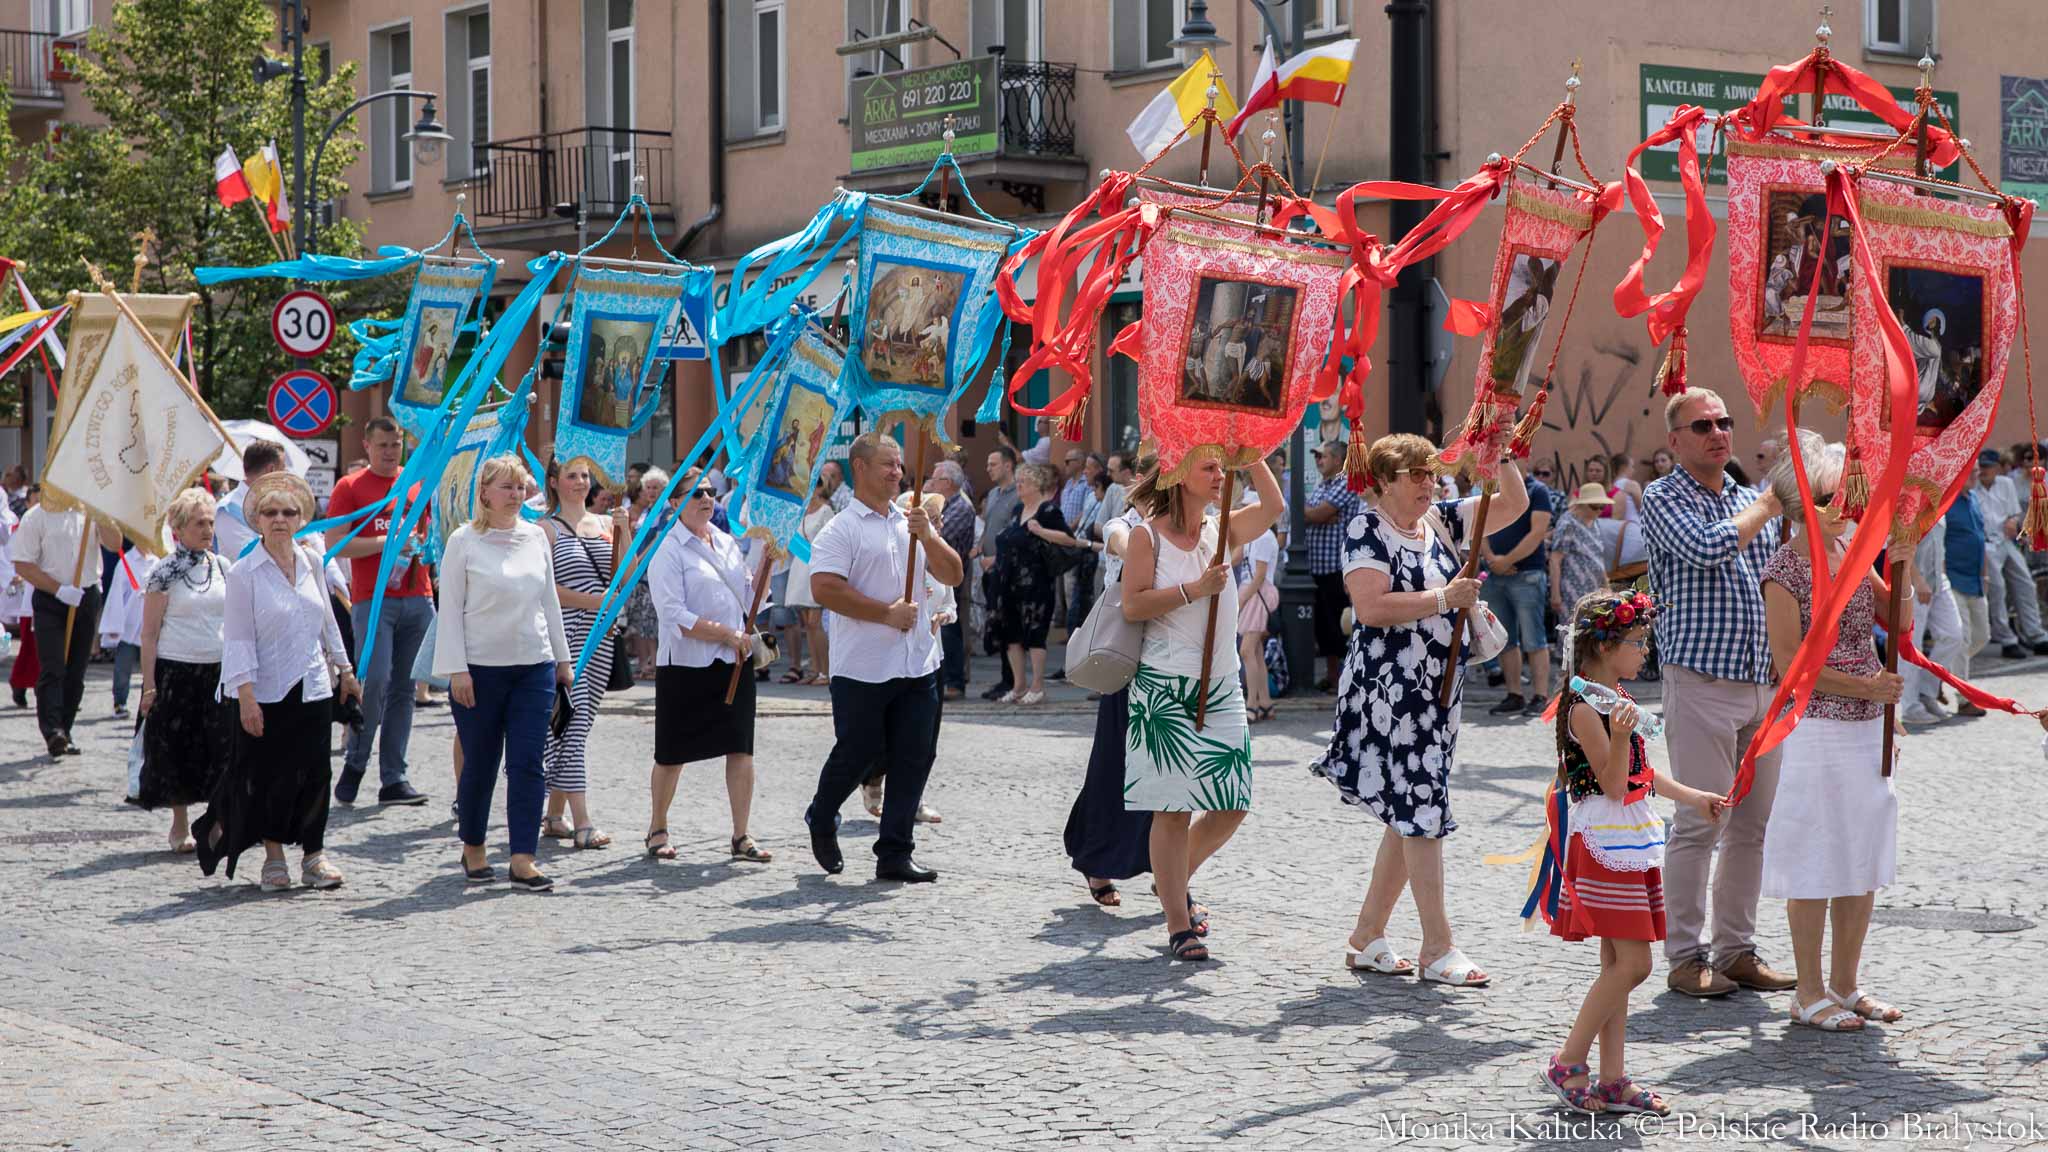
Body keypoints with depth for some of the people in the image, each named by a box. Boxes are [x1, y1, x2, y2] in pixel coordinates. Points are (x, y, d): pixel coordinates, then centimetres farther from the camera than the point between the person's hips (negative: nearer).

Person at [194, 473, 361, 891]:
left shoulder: (311, 562, 8)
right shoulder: (244, 572, -7)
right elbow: (238, 639, -9)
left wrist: (344, 669, 22)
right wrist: (246, 696, -15)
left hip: (313, 686, 4)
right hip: (267, 692, -4)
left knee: (314, 772, 2)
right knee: (270, 775, 1)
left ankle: (314, 856, 10)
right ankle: (273, 857, 14)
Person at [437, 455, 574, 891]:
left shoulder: (536, 537, 9)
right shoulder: (464, 541, -3)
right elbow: (450, 608, -3)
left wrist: (562, 658, 17)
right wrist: (456, 669, -9)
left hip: (534, 667, 3)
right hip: (481, 667, -3)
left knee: (527, 764, -3)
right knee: (480, 764, 5)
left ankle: (523, 860, -3)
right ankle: (473, 850, 24)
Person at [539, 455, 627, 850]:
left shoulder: (606, 523, 14)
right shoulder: (547, 529, -3)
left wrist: (624, 532, -5)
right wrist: (596, 601, -14)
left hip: (600, 636, 6)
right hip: (566, 635, -6)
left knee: (580, 724, 9)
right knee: (573, 723, -11)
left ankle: (554, 816, 17)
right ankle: (581, 823, -15)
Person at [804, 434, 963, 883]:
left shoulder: (914, 523, 14)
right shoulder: (841, 530, -5)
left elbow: (952, 575, 11)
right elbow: (825, 588, -17)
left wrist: (928, 537, -7)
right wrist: (887, 613, -15)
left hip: (918, 665, 5)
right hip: (863, 669, -5)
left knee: (913, 760, 3)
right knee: (856, 753, 4)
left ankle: (895, 854, 9)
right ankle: (821, 821, 32)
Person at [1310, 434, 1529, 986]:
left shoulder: (1442, 521, 12)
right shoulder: (1366, 530, -8)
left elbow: (1514, 505, 13)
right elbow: (1370, 608, -20)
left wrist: (1502, 456, -3)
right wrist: (1445, 599, -19)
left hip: (1438, 688, 8)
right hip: (1388, 688, -8)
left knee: (1411, 814, 10)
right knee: (1421, 809, -9)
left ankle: (1367, 937, 18)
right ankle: (1437, 948, -6)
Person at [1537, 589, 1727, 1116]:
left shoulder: (1617, 696, 13)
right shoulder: (1585, 709, -17)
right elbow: (1614, 786, -21)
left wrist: (1694, 798, 30)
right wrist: (1620, 734, -36)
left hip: (1630, 844, 10)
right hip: (1604, 846, -10)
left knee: (1617, 963, 10)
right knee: (1632, 962, -10)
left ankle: (1612, 1080, 13)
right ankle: (1568, 1064, 0)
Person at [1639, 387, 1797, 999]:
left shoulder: (1752, 500, 17)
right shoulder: (1664, 499, -3)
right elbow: (1709, 548, -20)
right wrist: (1768, 505, -8)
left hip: (1762, 681, 7)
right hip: (1701, 679, -6)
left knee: (1753, 824, 8)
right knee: (1699, 825, -6)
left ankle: (1736, 949, 16)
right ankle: (1686, 956, 1)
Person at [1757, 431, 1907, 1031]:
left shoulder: (1853, 553, 9)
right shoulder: (1784, 569, -12)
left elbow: (1899, 622, 12)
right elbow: (1788, 661, -16)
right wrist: (1863, 686, -17)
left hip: (1869, 728, 7)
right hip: (1818, 729, -7)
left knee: (1862, 860, 12)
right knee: (1815, 866, -1)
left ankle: (1845, 984, 24)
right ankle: (1809, 994, 9)